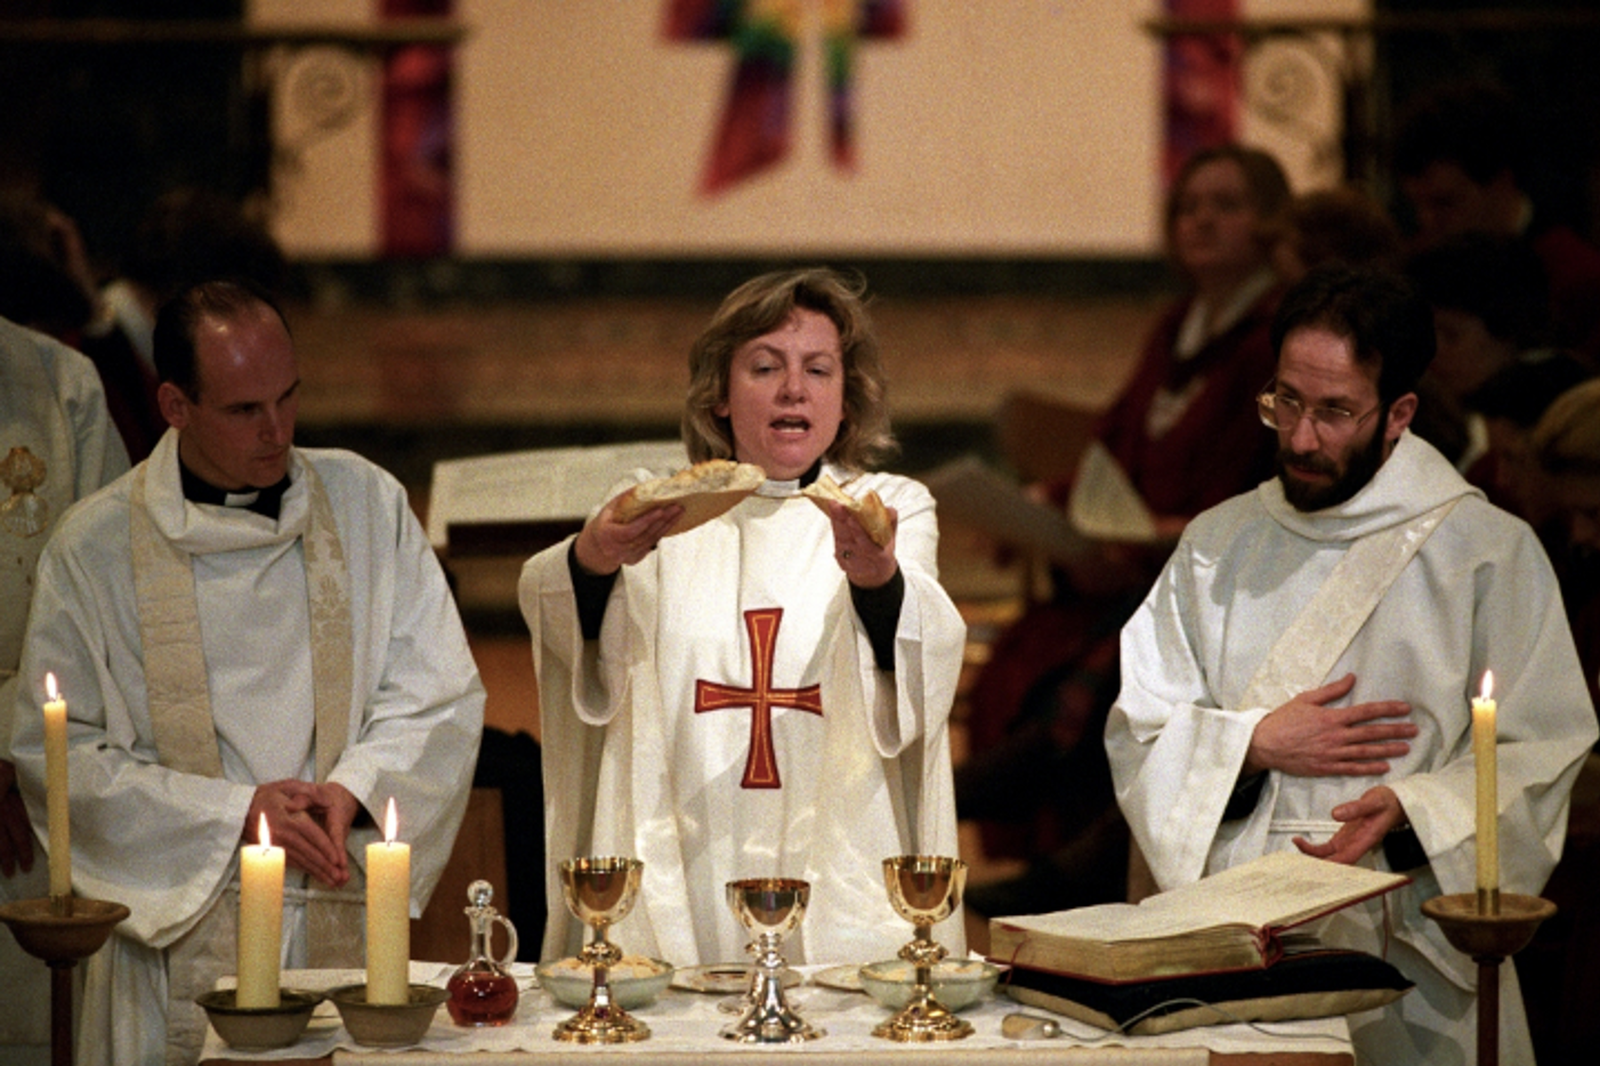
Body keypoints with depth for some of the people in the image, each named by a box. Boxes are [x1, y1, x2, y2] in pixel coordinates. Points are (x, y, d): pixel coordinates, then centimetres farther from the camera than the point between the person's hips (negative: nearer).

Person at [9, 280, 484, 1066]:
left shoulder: (366, 503, 6)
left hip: (345, 924, 2)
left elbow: (439, 694, 7)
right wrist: (234, 813, -13)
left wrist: (351, 788, -12)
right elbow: (55, 753, -4)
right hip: (176, 932, -2)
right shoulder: (95, 547, -2)